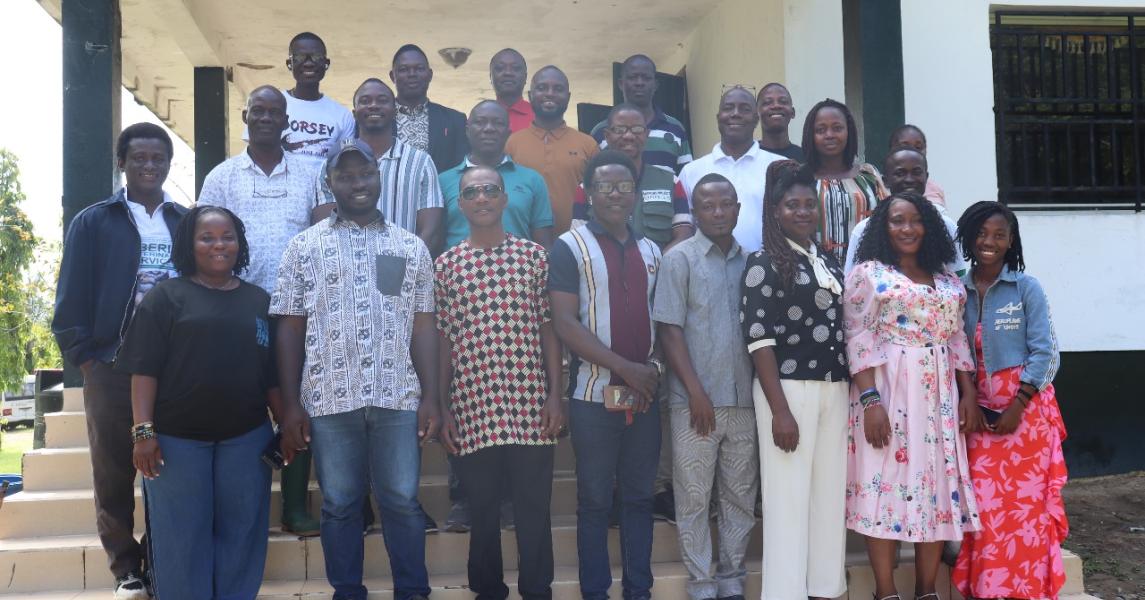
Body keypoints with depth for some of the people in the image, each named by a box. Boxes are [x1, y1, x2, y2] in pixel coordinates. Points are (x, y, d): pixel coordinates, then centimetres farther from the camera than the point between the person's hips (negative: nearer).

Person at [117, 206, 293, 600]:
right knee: (181, 536, 4)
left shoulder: (259, 300, 11)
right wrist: (143, 431, -12)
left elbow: (271, 374, 13)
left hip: (247, 437, 3)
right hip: (176, 438, -3)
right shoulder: (166, 296, 1)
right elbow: (145, 369, -5)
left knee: (240, 531, 8)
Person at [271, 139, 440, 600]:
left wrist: (431, 397, 1)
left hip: (398, 397, 1)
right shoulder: (304, 246, 6)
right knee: (339, 504, 9)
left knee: (402, 501, 6)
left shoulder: (411, 247, 9)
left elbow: (423, 326, 7)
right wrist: (291, 404, -1)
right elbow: (289, 329, 4)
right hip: (329, 399, 0)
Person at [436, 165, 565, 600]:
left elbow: (549, 329, 5)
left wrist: (555, 396, -2)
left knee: (534, 507, 5)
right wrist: (443, 409, 3)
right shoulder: (445, 265, 6)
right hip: (472, 409, 1)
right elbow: (442, 340, 6)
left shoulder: (535, 256, 5)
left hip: (530, 406, 0)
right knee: (482, 509, 10)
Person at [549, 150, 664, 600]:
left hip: (645, 395, 5)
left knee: (639, 497, 11)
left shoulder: (650, 252, 12)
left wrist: (655, 365, -3)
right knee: (595, 500, 4)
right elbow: (564, 323, -12)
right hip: (595, 394, -4)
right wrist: (624, 367, -16)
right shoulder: (570, 247, -4)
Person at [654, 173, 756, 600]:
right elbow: (669, 329, -6)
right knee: (694, 497, 3)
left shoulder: (750, 261, 9)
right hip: (696, 400, -4)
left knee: (741, 495, 10)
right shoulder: (679, 258, -1)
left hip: (744, 400, 4)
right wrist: (696, 392, -12)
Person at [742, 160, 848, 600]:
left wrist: (852, 390, 8)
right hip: (789, 389, -6)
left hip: (835, 390, 6)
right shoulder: (764, 264, -5)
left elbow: (840, 328, 17)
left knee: (830, 493, 9)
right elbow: (759, 339, -11)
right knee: (789, 497, -2)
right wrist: (780, 411, -16)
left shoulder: (829, 262, 14)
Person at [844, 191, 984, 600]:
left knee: (938, 485, 5)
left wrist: (969, 394, 6)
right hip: (887, 390, -5)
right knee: (886, 481, -3)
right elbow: (858, 340, -8)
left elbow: (958, 340, 16)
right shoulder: (867, 273, -1)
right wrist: (870, 399, -17)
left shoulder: (948, 281, 15)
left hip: (940, 396, 5)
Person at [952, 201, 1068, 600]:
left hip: (1025, 407, -3)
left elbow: (1046, 353, -7)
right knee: (984, 502, 2)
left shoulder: (1027, 288, -2)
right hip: (979, 411, 3)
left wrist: (1016, 407, -13)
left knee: (1025, 501, -2)